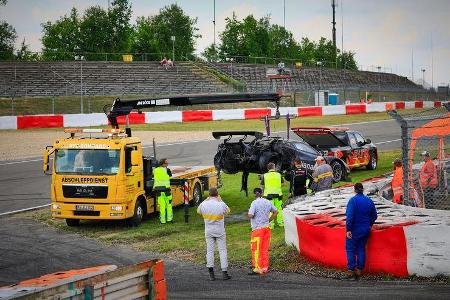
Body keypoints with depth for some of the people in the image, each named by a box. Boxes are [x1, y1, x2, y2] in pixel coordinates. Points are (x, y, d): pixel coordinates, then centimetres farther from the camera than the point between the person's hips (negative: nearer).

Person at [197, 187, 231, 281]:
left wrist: (206, 200, 13)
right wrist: (220, 200, 11)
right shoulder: (221, 205, -15)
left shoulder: (204, 204, -9)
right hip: (220, 231, -2)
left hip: (208, 231, 2)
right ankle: (224, 273, 5)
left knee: (209, 251, 7)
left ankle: (211, 273, 3)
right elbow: (228, 211, 7)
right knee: (222, 251, 5)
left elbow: (198, 211, 13)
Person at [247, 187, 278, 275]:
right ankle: (265, 268, 16)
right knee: (265, 249, 12)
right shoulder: (268, 202, 7)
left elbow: (250, 215, -22)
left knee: (256, 249, -1)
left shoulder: (254, 203, -14)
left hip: (258, 229, -7)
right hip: (267, 228, 7)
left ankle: (257, 268, -2)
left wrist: (248, 215, 0)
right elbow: (276, 212, 15)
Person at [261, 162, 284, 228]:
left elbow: (262, 183, 7)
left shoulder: (265, 175, -4)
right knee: (279, 208, 15)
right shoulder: (278, 174, 0)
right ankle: (280, 222, 22)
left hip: (268, 194, -2)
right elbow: (282, 181, 15)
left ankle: (271, 224, -3)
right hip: (278, 193, 2)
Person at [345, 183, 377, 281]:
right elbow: (374, 216, 13)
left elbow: (350, 216, -21)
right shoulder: (369, 201, 4)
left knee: (351, 250, 2)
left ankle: (351, 272, -1)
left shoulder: (353, 200, -15)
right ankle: (359, 271, 15)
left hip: (354, 230, -6)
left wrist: (348, 229, -19)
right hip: (365, 230, 6)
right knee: (361, 249, 13)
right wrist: (369, 225, 27)